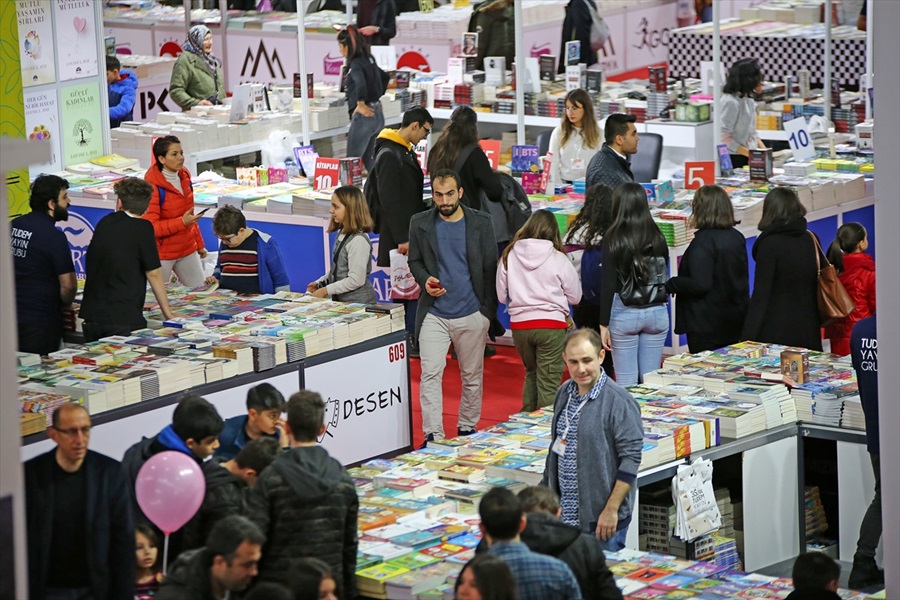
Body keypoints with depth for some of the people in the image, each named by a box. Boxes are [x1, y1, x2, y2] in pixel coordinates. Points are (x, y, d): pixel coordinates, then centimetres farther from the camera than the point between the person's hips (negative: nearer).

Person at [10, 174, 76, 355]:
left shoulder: (13, 226, 5)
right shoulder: (54, 237, -16)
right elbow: (68, 285, -15)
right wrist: (64, 304, 5)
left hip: (11, 316, 7)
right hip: (40, 320, -7)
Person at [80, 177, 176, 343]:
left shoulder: (105, 223, 11)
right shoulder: (142, 228, -6)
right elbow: (153, 274, -4)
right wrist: (168, 313, 7)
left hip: (91, 317, 5)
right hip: (124, 320, -5)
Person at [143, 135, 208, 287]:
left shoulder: (184, 176, 5)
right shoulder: (153, 186, -18)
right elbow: (150, 227, -21)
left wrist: (199, 244, 22)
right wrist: (182, 222, -27)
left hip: (188, 250, 7)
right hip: (161, 254, -7)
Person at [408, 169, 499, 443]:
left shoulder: (480, 222, 0)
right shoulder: (420, 223, 2)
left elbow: (490, 267, 4)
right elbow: (414, 261, 12)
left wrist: (489, 310, 0)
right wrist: (424, 280, -11)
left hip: (472, 314, 0)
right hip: (434, 314, 0)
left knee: (472, 376, 9)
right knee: (430, 374, -9)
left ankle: (467, 428, 23)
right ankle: (432, 435, -10)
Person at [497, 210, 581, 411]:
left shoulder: (509, 257, -1)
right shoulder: (558, 259, -8)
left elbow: (502, 296, 6)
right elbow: (575, 297, 2)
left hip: (519, 324, 3)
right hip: (551, 324, -3)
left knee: (531, 373, 23)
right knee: (549, 381, 2)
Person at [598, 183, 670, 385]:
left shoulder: (613, 239, -9)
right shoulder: (657, 237, 3)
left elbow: (608, 284, -10)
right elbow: (664, 276, 9)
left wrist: (604, 324, -7)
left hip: (624, 313, -4)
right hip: (657, 313, 4)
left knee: (626, 382, 1)